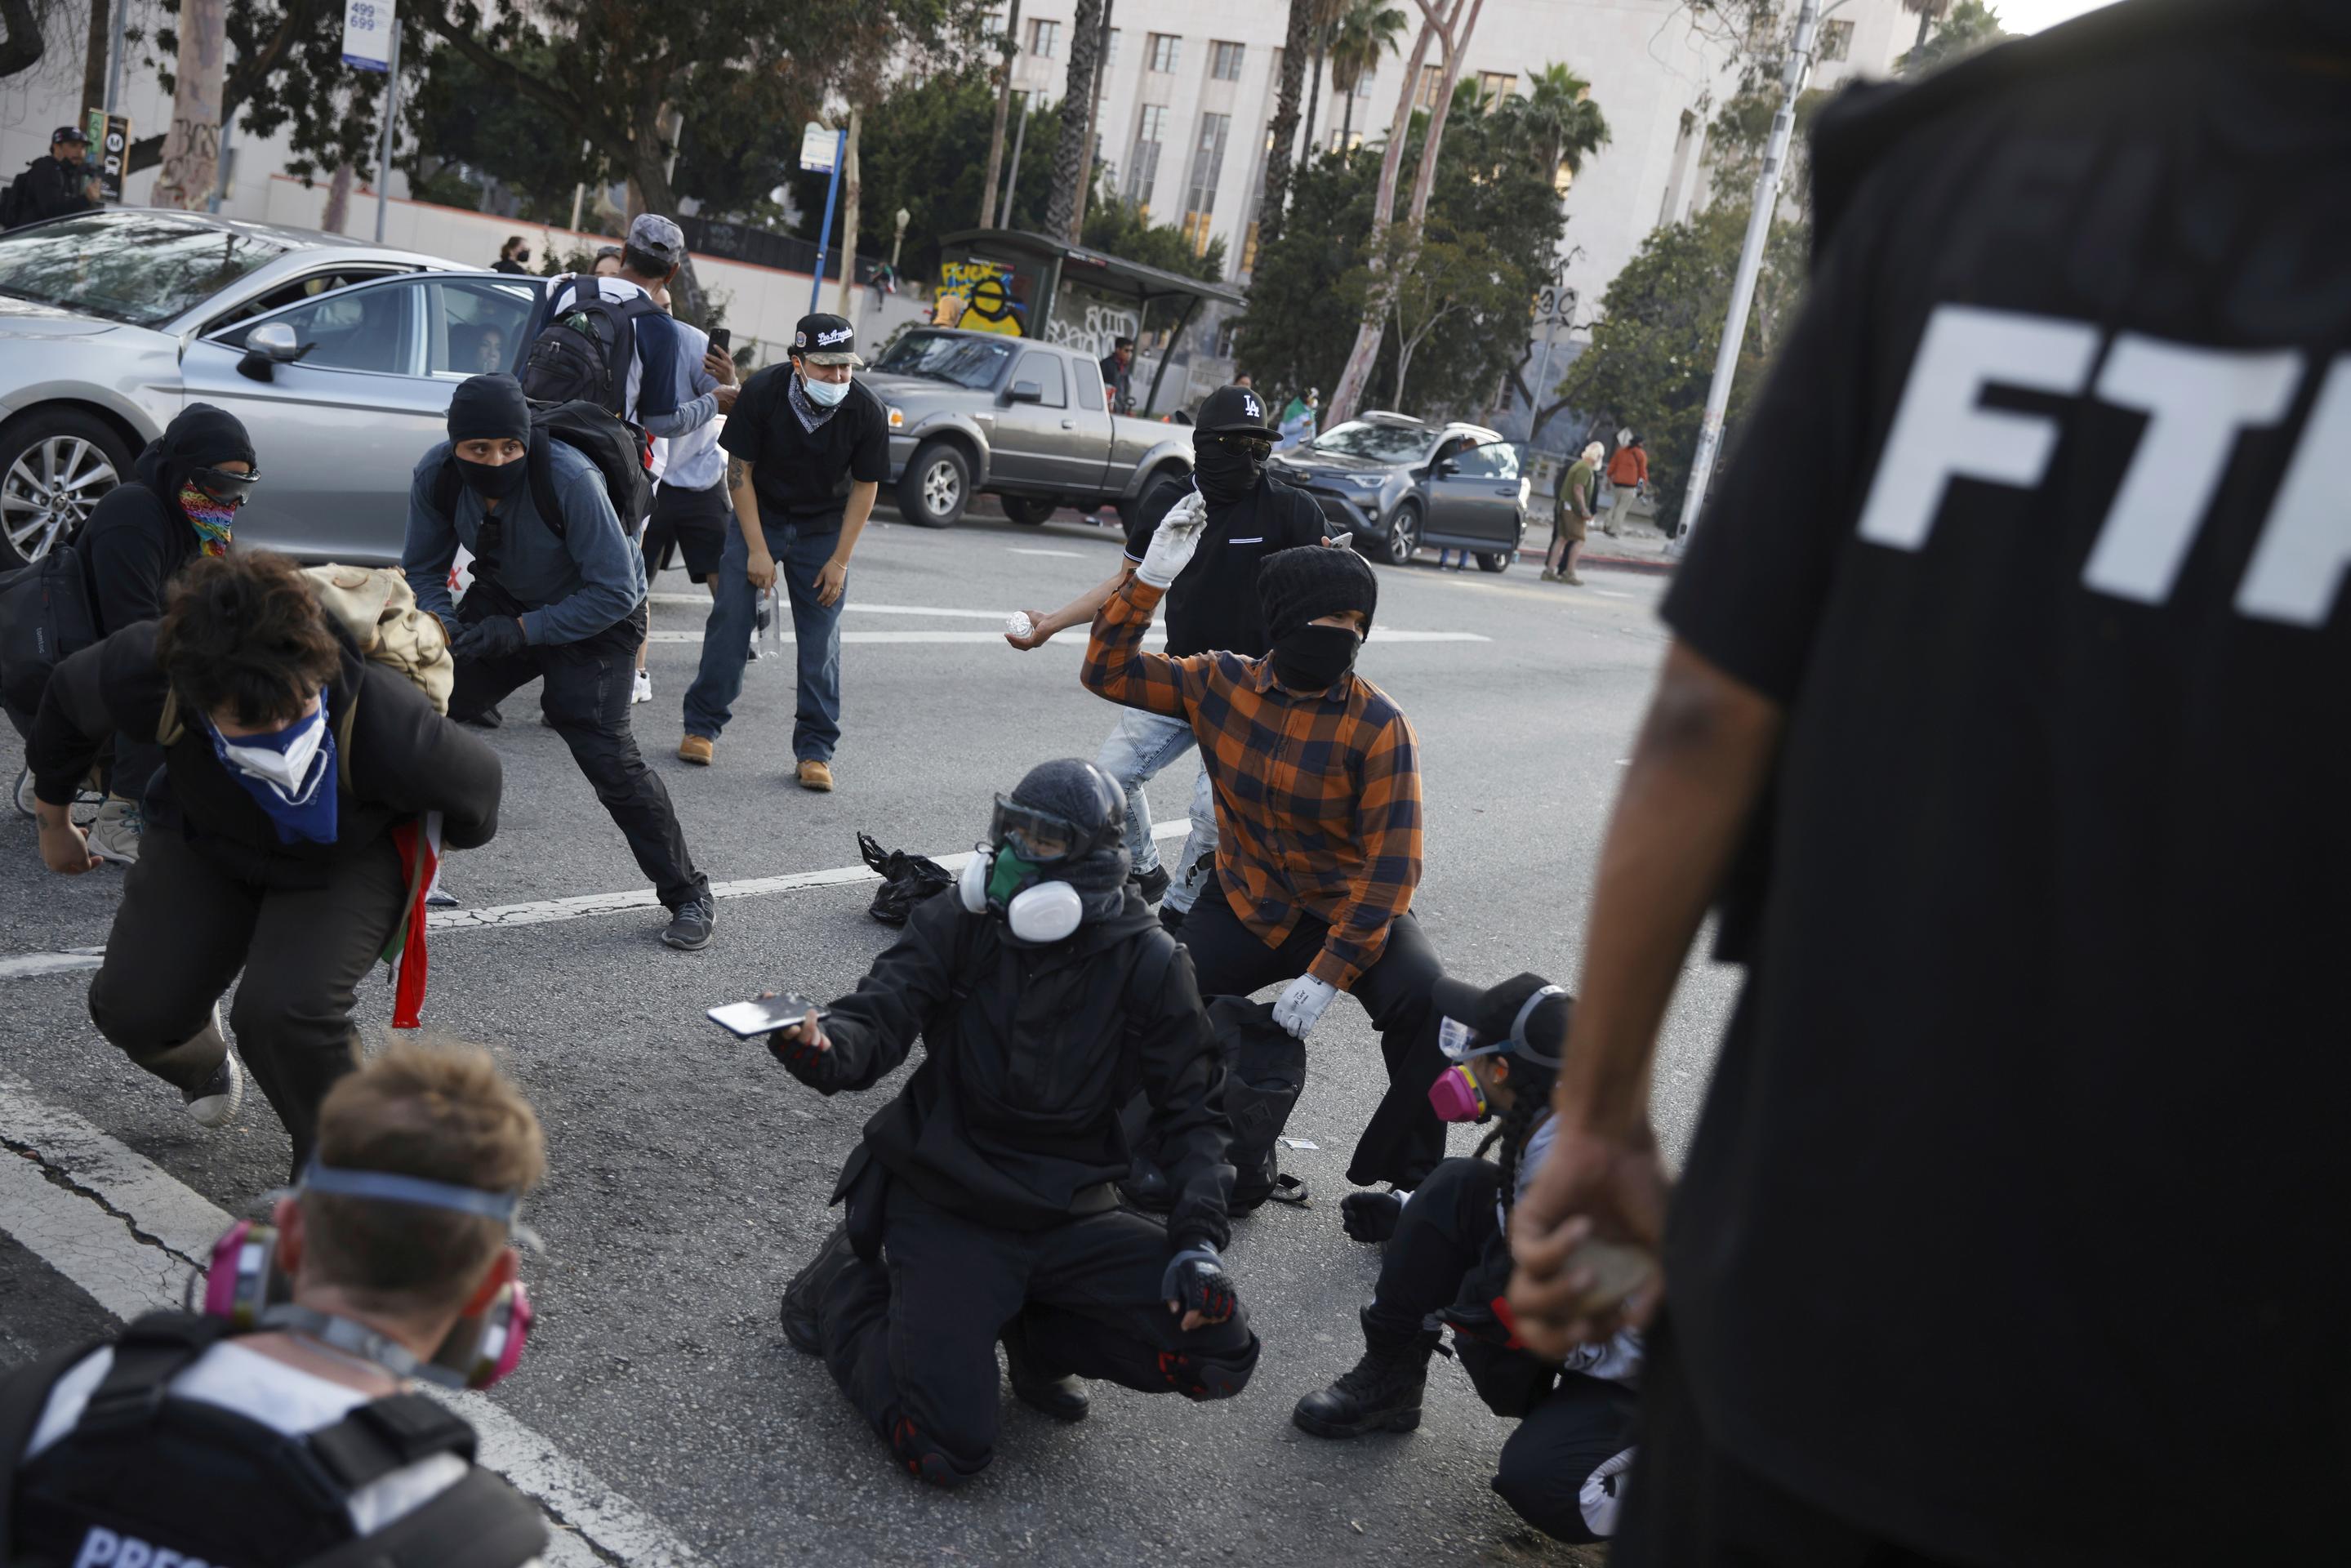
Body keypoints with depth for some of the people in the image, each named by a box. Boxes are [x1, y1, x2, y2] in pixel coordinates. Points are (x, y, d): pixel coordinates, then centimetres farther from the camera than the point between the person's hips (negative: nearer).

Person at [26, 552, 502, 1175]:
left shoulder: (388, 725, -43)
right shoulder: (144, 674, -34)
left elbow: (476, 783, -18)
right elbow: (66, 701, -6)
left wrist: (457, 835, 6)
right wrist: (54, 823, 11)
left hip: (348, 862, -3)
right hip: (203, 843, 4)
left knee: (284, 1012, -27)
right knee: (131, 1008, -6)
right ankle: (204, 1062, 35)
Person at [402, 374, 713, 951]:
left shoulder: (571, 479, -34)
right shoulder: (435, 476, -18)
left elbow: (616, 592, -29)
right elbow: (422, 571, -2)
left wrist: (521, 631, -31)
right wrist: (445, 628, -23)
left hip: (596, 615, -5)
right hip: (504, 598, 6)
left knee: (604, 752, -19)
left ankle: (688, 896, -5)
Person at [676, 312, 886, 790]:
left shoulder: (867, 411, -20)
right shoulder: (763, 390, -21)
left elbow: (865, 488, -9)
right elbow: (739, 470, -13)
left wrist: (840, 560, -10)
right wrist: (757, 549, -15)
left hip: (823, 530, 0)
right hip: (759, 517, 0)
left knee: (820, 640, -2)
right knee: (729, 619, -5)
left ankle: (815, 751, 4)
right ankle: (702, 727, 9)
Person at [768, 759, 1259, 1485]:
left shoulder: (1148, 963, -5)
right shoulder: (956, 922, -6)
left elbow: (1191, 1106, 2)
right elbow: (879, 1015, -17)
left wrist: (1199, 1236, -11)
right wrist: (824, 1045, -42)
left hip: (1071, 1216, 2)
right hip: (944, 1206, -2)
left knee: (1219, 1351, -15)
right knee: (949, 1449, -12)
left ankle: (1036, 1332, 12)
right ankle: (847, 1285, 17)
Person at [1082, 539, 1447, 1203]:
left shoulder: (1380, 728, -16)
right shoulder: (1221, 683, -5)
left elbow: (1391, 868, -18)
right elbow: (1108, 672, -2)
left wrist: (1327, 974, -26)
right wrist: (1149, 579, -15)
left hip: (1348, 913, -3)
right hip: (1247, 908, 3)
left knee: (1430, 1006, -30)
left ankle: (1408, 1179, -8)